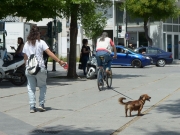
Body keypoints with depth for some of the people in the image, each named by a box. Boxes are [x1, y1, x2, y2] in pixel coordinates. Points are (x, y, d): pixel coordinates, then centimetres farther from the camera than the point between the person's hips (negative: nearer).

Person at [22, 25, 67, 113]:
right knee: (42, 86, 12)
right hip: (40, 68, -3)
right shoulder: (41, 42, -2)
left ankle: (32, 107, 1)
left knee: (31, 88, 6)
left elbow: (25, 57, 12)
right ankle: (41, 104, 3)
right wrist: (59, 61, -13)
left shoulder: (26, 44, 10)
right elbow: (49, 53, -10)